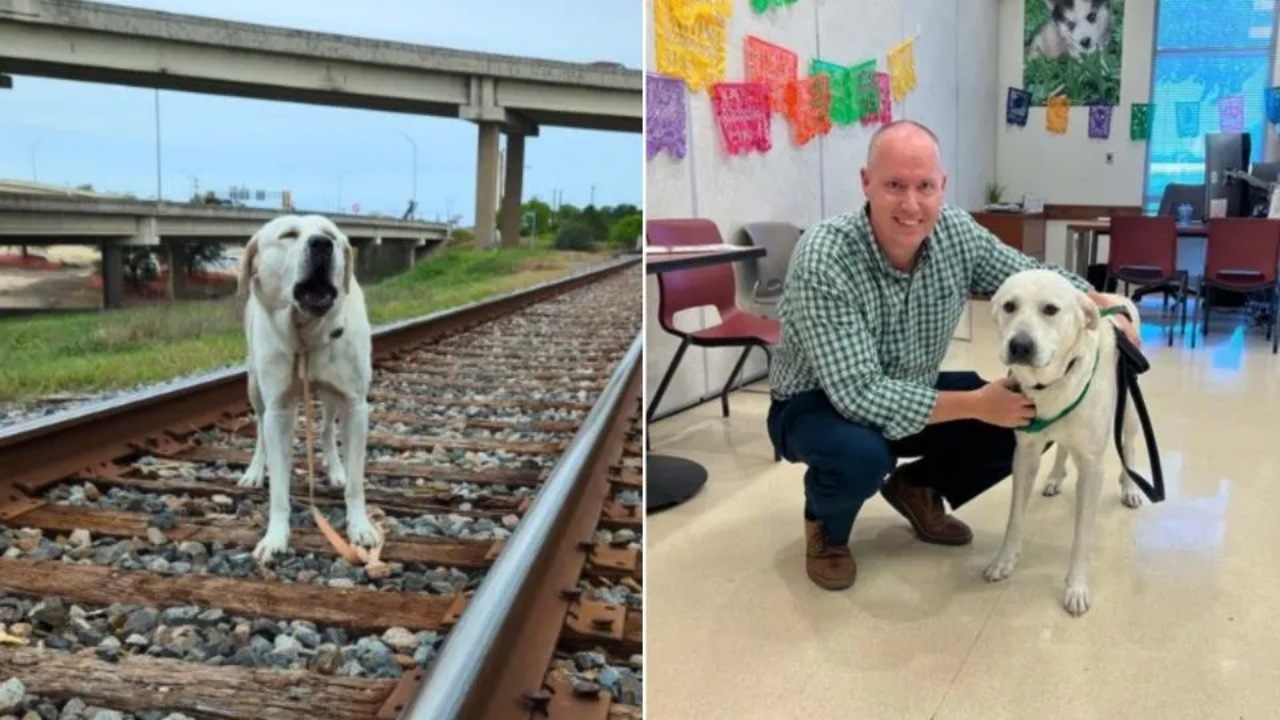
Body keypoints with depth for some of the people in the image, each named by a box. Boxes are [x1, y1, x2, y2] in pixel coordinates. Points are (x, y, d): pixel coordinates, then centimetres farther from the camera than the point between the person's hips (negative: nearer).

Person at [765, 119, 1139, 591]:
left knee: (1023, 423, -8)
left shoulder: (958, 233, -15)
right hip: (818, 403, -6)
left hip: (909, 396, 6)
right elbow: (859, 394, -35)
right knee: (860, 455, -37)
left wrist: (1103, 308, -14)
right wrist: (975, 403, -32)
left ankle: (916, 488, 18)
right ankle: (825, 527, 0)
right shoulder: (823, 260, -33)